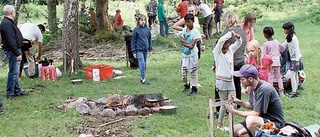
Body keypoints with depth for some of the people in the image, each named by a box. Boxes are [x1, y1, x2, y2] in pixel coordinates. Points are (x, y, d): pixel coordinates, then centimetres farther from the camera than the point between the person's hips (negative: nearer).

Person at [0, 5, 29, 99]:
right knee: (13, 72, -5)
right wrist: (17, 53, -23)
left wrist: (18, 52, 18)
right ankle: (10, 93, 2)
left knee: (15, 72, 16)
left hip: (14, 50, 11)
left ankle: (17, 91, 25)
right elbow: (11, 41, -25)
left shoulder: (8, 22, 14)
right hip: (12, 51, -11)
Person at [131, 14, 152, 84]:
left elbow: (149, 40, 14)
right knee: (142, 64, -11)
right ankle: (143, 79, -6)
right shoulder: (136, 30, -8)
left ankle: (142, 78, 22)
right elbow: (133, 41, -5)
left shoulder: (147, 29, 4)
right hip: (139, 50, -5)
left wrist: (150, 49, 12)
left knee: (144, 65, 11)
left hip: (145, 50, 5)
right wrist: (134, 52, -7)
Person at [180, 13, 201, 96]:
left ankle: (194, 89, 10)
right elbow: (181, 40, -5)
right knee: (183, 72, 12)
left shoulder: (196, 32, -13)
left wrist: (184, 42, -12)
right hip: (184, 54, 5)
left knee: (193, 72, 1)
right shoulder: (184, 30, 4)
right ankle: (186, 85, 31)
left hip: (192, 55, -5)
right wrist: (188, 44, -17)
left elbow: (192, 45, -18)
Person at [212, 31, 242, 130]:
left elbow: (239, 43, 15)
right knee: (224, 104, 2)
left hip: (230, 81, 6)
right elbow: (221, 41, -25)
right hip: (221, 82, -6)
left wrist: (238, 37, -6)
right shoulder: (217, 52, -9)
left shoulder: (230, 50, 7)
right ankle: (220, 124, 17)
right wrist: (231, 33, -20)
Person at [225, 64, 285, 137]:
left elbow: (256, 113, -23)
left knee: (251, 119, -37)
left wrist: (235, 111, -15)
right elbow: (251, 105, 15)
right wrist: (238, 101, -3)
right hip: (262, 120, 9)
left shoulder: (264, 89, -25)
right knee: (235, 131, 0)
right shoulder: (254, 87, 3)